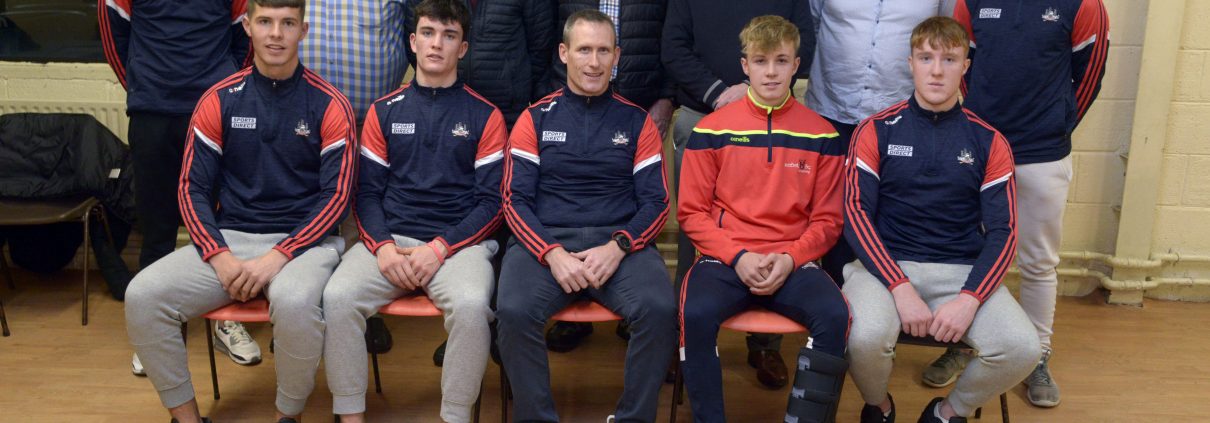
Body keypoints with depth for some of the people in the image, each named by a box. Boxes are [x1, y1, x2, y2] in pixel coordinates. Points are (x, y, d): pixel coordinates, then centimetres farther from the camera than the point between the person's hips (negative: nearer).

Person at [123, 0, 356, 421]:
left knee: (293, 301, -36)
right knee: (142, 295, -20)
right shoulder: (219, 101, 6)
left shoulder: (329, 105, -2)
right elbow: (193, 189, 6)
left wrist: (278, 257, -17)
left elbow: (336, 195, -6)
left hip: (305, 241, -3)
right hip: (229, 238, 3)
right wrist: (220, 257, -11)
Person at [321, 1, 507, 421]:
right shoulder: (384, 111, 14)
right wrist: (383, 246, -9)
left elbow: (491, 201, 1)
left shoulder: (485, 116, 6)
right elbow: (368, 192, 11)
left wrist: (440, 248, -12)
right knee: (337, 296, -25)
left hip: (459, 242, -2)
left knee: (471, 305, -32)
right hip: (389, 240, 2)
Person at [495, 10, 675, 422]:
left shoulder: (637, 121, 12)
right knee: (515, 311, -30)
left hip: (620, 242, 1)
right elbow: (515, 200, 4)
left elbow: (656, 202, 7)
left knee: (659, 308, -29)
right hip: (545, 241, 0)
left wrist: (618, 247, -12)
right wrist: (553, 253, -13)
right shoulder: (536, 119, 11)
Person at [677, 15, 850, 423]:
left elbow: (827, 220, 8)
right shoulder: (711, 129, 3)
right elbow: (692, 212, 3)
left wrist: (789, 259, -10)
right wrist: (738, 257, -11)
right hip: (725, 258, -1)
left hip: (794, 263, 1)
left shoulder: (821, 134, 6)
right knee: (696, 313, -31)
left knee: (834, 315, -28)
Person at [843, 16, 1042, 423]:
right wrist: (901, 288, -17)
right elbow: (857, 215, -5)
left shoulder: (989, 142, 6)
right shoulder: (876, 131, 1)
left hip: (963, 270, 2)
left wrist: (969, 300, -15)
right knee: (867, 337, -32)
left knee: (1022, 348, -23)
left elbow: (1002, 232, 2)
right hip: (886, 264, -2)